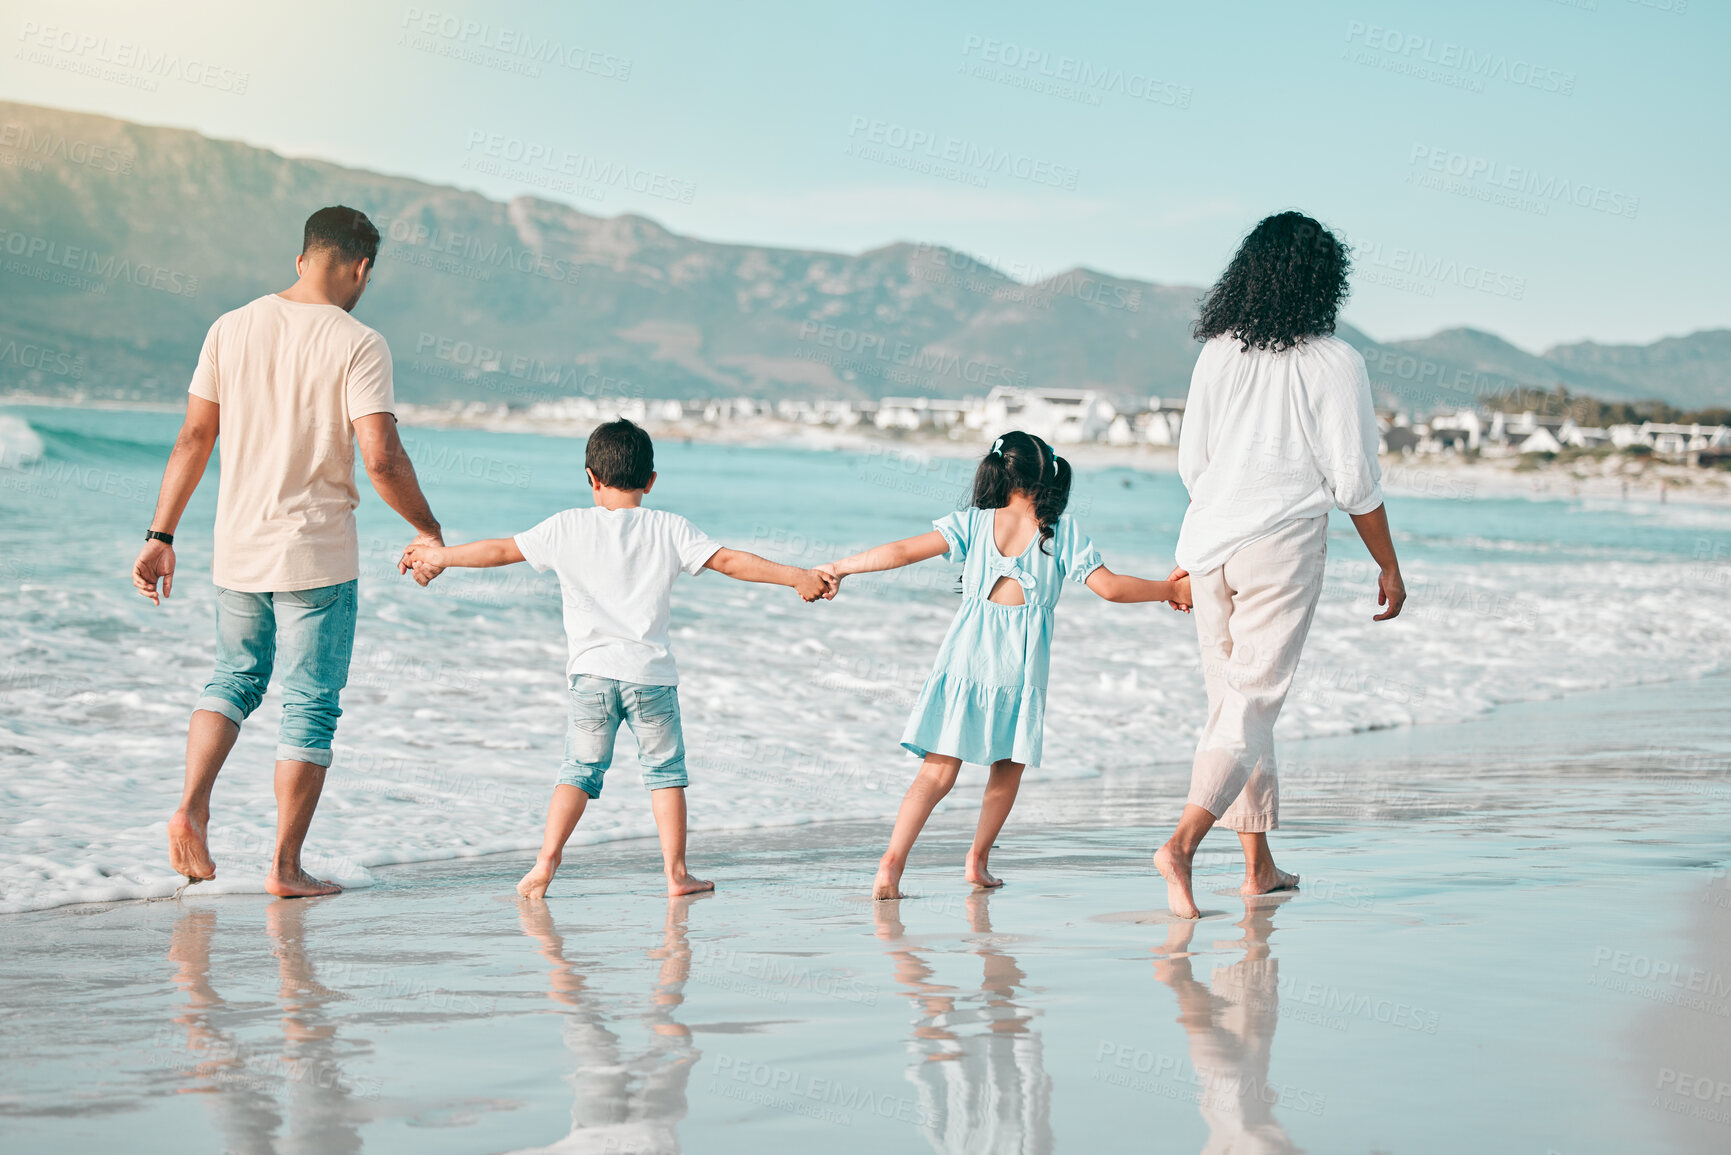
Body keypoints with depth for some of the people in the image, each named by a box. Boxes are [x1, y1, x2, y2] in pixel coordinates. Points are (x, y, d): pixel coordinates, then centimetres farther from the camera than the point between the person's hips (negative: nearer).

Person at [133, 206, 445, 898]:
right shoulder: (357, 344, -11)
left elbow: (194, 439, 5)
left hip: (238, 549, 5)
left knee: (233, 680, 23)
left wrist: (161, 536, 10)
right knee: (311, 706, 5)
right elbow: (382, 458, -18)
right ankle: (285, 867, 7)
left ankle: (191, 806, 3)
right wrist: (428, 531, -3)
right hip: (318, 555, -5)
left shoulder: (232, 329, 3)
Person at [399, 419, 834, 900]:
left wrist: (438, 555, 22)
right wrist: (797, 577, 6)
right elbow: (729, 560, -1)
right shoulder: (669, 529, 2)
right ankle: (676, 873, 8)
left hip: (592, 671, 1)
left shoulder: (568, 527, 4)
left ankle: (546, 862, -2)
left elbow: (502, 550, 9)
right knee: (665, 769, 10)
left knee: (580, 769, 10)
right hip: (650, 671, -1)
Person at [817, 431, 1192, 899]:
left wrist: (840, 567, 8)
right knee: (1008, 768, 20)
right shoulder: (1062, 531, 2)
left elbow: (903, 551, 0)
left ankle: (891, 862, -13)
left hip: (965, 658, 1)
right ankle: (977, 859, 22)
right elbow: (1111, 586, 2)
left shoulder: (973, 523, 5)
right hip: (1022, 667, -1)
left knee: (939, 770, 0)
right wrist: (1170, 589, 15)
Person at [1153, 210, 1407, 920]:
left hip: (1210, 542, 5)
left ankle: (1259, 866, 20)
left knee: (1234, 697, 13)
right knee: (1253, 701, -4)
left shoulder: (1217, 354, 5)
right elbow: (1354, 481, -7)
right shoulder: (1334, 363, -8)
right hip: (1283, 547, -5)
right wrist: (1389, 567, 4)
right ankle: (1183, 840, -22)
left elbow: (1191, 463, 11)